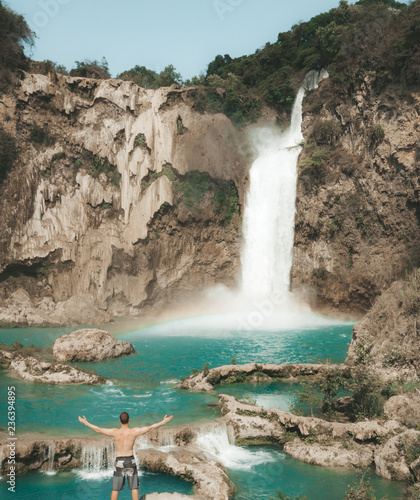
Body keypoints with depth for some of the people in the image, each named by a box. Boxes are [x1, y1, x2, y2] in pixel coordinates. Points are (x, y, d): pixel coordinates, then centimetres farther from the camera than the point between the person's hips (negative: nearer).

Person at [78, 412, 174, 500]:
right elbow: (150, 428, -7)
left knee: (115, 488, 8)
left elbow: (98, 429, -6)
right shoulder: (134, 431, -11)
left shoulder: (115, 432, -11)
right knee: (134, 487, 8)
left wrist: (85, 422, 5)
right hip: (130, 460, 0)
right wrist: (164, 421, 0)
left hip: (119, 461, 0)